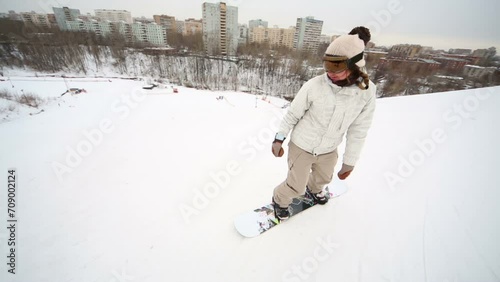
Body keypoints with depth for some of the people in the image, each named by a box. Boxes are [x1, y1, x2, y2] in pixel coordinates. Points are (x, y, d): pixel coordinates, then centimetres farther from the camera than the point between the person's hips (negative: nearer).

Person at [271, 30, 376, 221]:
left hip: (329, 150, 4)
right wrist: (279, 138, -13)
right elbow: (292, 114, -11)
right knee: (296, 186, 9)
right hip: (302, 146, -4)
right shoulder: (314, 86, -25)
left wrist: (350, 161, 0)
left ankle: (314, 189, 66)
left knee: (324, 177, 31)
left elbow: (358, 129, -6)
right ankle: (280, 200, 43)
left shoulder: (367, 91, -15)